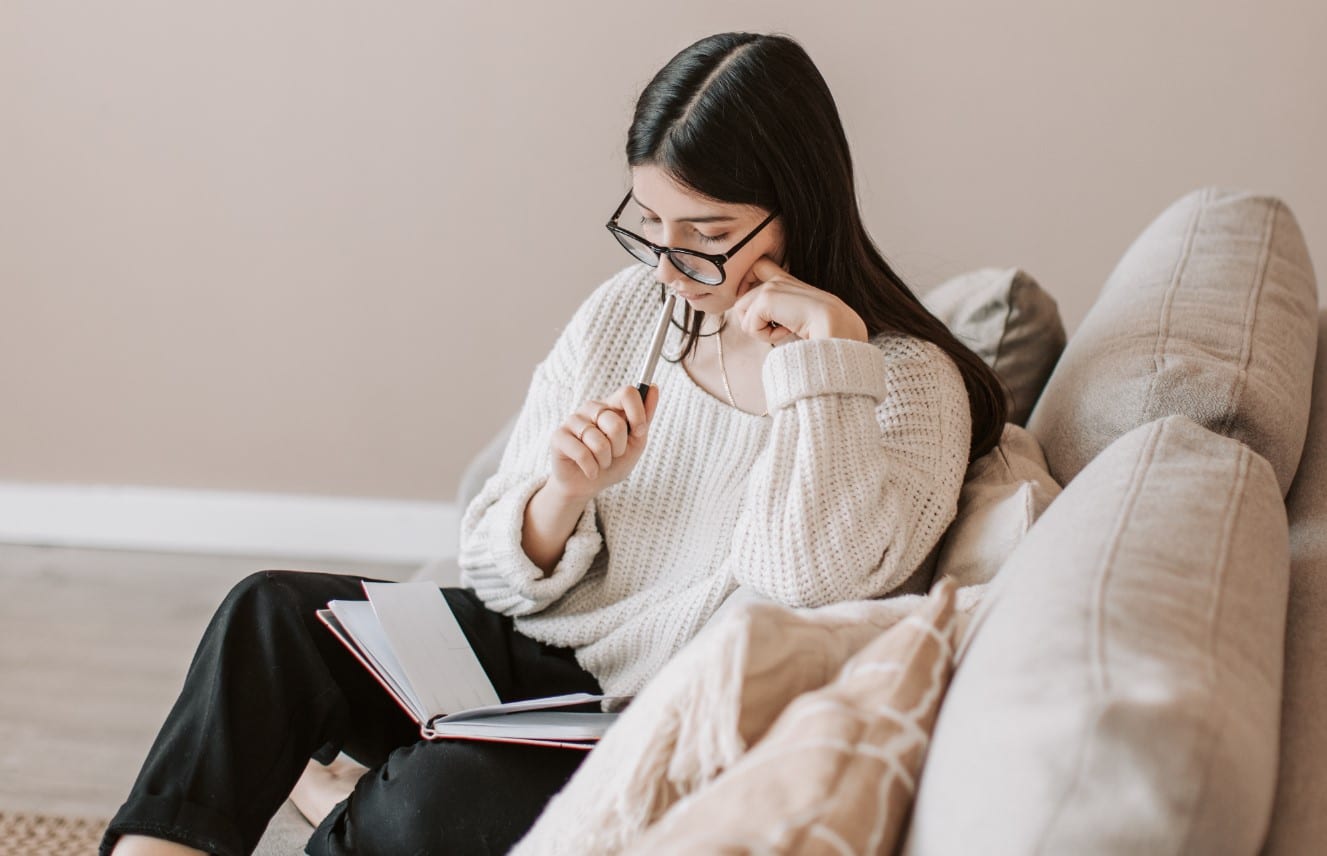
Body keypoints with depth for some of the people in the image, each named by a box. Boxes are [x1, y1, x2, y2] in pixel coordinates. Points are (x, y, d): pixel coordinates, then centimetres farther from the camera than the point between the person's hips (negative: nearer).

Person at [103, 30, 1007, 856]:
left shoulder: (907, 381, -13)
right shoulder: (624, 311, 1)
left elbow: (814, 586, -29)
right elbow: (505, 576, 5)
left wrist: (826, 349, -28)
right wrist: (563, 496, -19)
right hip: (530, 651, 6)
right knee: (271, 613, -11)